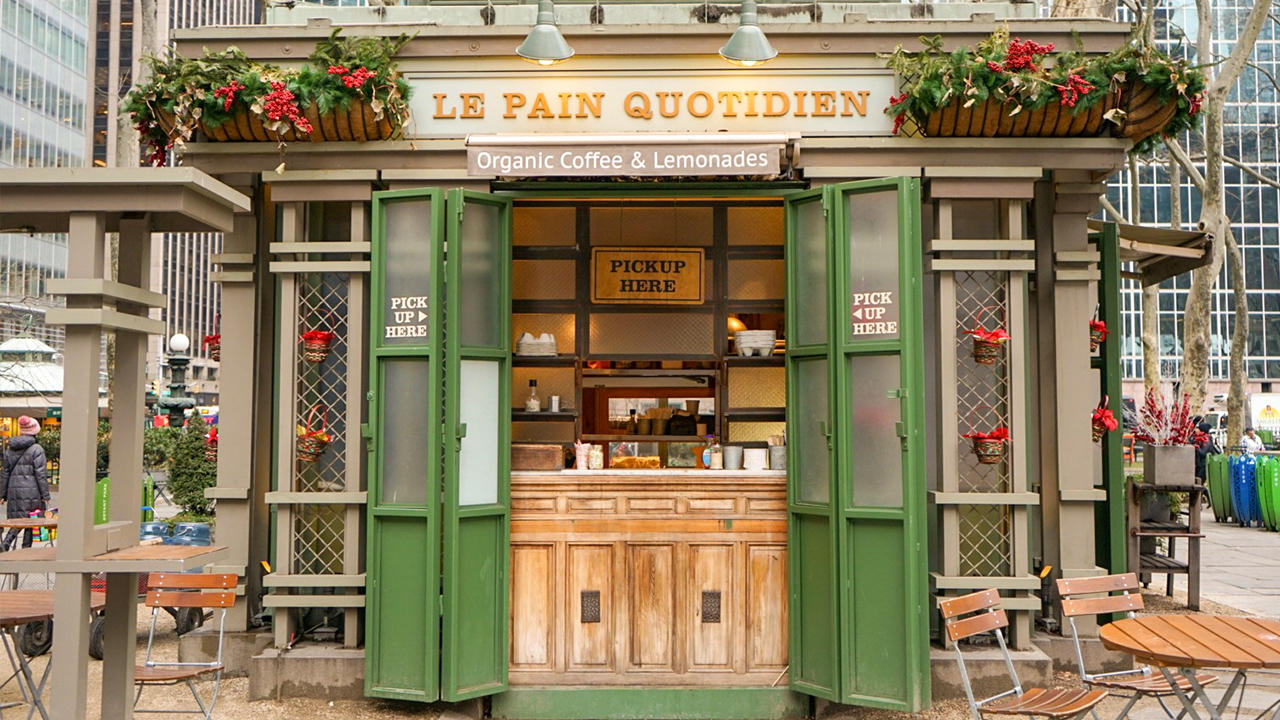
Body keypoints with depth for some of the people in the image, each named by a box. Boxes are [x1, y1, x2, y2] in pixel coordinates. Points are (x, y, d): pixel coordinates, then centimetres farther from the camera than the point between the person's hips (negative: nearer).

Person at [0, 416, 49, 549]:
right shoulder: (36, 449, -8)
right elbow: (40, 473, -10)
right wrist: (45, 494, -7)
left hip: (13, 490, 5)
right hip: (31, 491, -5)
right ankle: (26, 548, 4)